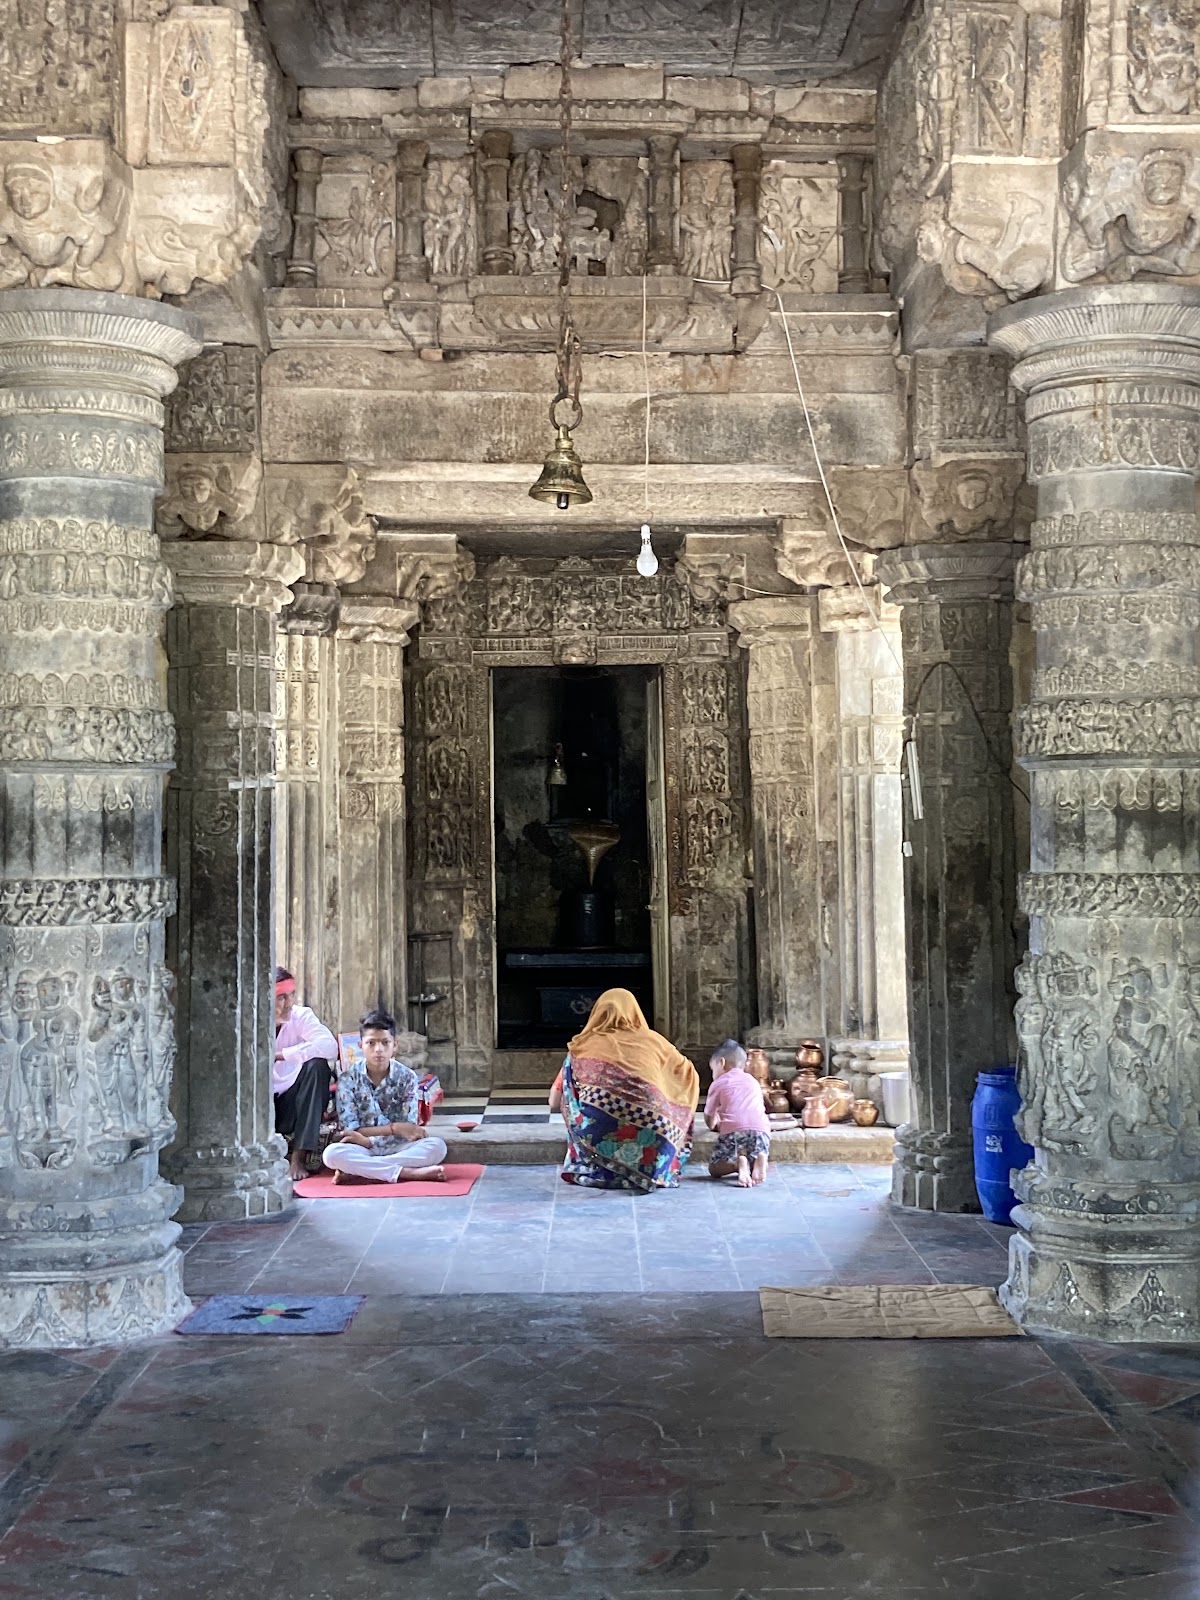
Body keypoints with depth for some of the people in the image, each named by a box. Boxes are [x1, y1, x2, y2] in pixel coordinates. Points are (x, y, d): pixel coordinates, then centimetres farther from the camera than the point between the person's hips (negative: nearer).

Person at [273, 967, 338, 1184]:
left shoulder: (302, 1016, -8)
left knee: (317, 1065, -29)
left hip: (293, 1105, 1)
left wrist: (280, 1055, -27)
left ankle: (298, 1158, -27)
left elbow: (330, 1046, -28)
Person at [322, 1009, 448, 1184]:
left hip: (396, 1148, 2)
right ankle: (409, 1173, -31)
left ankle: (360, 1172, -26)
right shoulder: (348, 1078, -5)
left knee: (437, 1146, -27)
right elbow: (349, 1130, -11)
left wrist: (367, 1140, -19)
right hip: (361, 1150, -1)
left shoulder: (407, 1077, -3)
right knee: (332, 1153, -34)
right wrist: (393, 1128, -19)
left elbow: (407, 1132, -9)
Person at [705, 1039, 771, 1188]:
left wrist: (715, 1125, 48)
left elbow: (709, 1117, 25)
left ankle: (739, 1162, -20)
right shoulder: (753, 1082, 31)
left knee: (714, 1169, 12)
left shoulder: (719, 1083, 20)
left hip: (732, 1131, -3)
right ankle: (760, 1160, -11)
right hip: (761, 1130, 3)